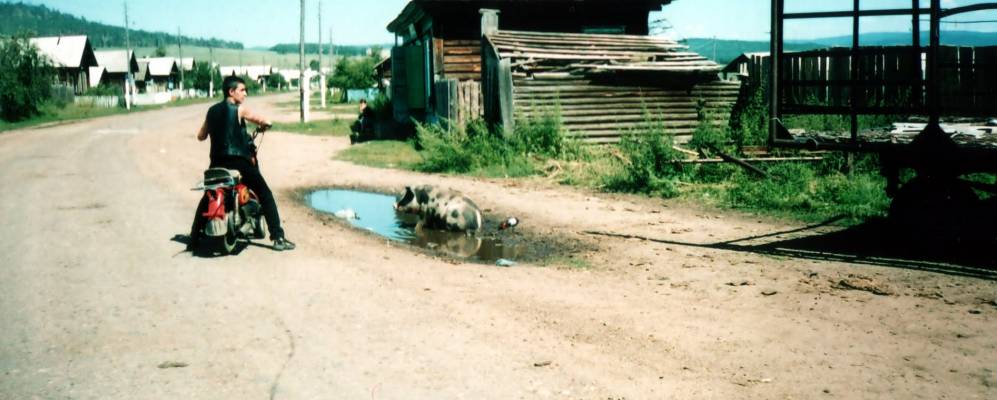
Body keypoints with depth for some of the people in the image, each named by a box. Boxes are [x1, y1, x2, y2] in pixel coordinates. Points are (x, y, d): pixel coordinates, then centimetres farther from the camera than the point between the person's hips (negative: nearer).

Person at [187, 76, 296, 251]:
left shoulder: (212, 111, 10)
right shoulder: (240, 109, -6)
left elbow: (201, 136, 15)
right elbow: (265, 122, -3)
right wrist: (264, 124, 20)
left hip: (217, 163, 6)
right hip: (238, 161, -6)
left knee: (207, 199, 22)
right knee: (265, 194, 1)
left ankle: (193, 240, 22)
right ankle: (278, 238, -7)